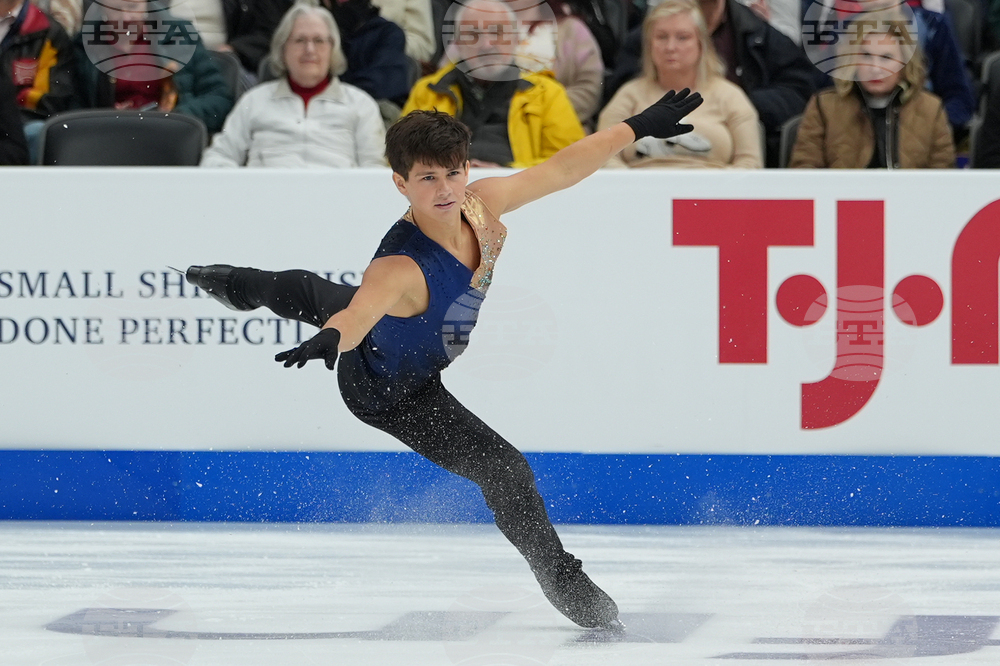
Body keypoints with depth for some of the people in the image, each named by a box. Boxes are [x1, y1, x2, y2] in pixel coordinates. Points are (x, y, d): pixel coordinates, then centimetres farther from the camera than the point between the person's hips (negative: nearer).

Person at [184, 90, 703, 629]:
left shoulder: (479, 205, -28)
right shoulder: (401, 267, -47)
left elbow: (563, 169, -18)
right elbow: (355, 319, -64)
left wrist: (639, 127, -15)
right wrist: (330, 339, -86)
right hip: (388, 394, -8)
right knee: (504, 469, -11)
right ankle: (560, 579, 13)